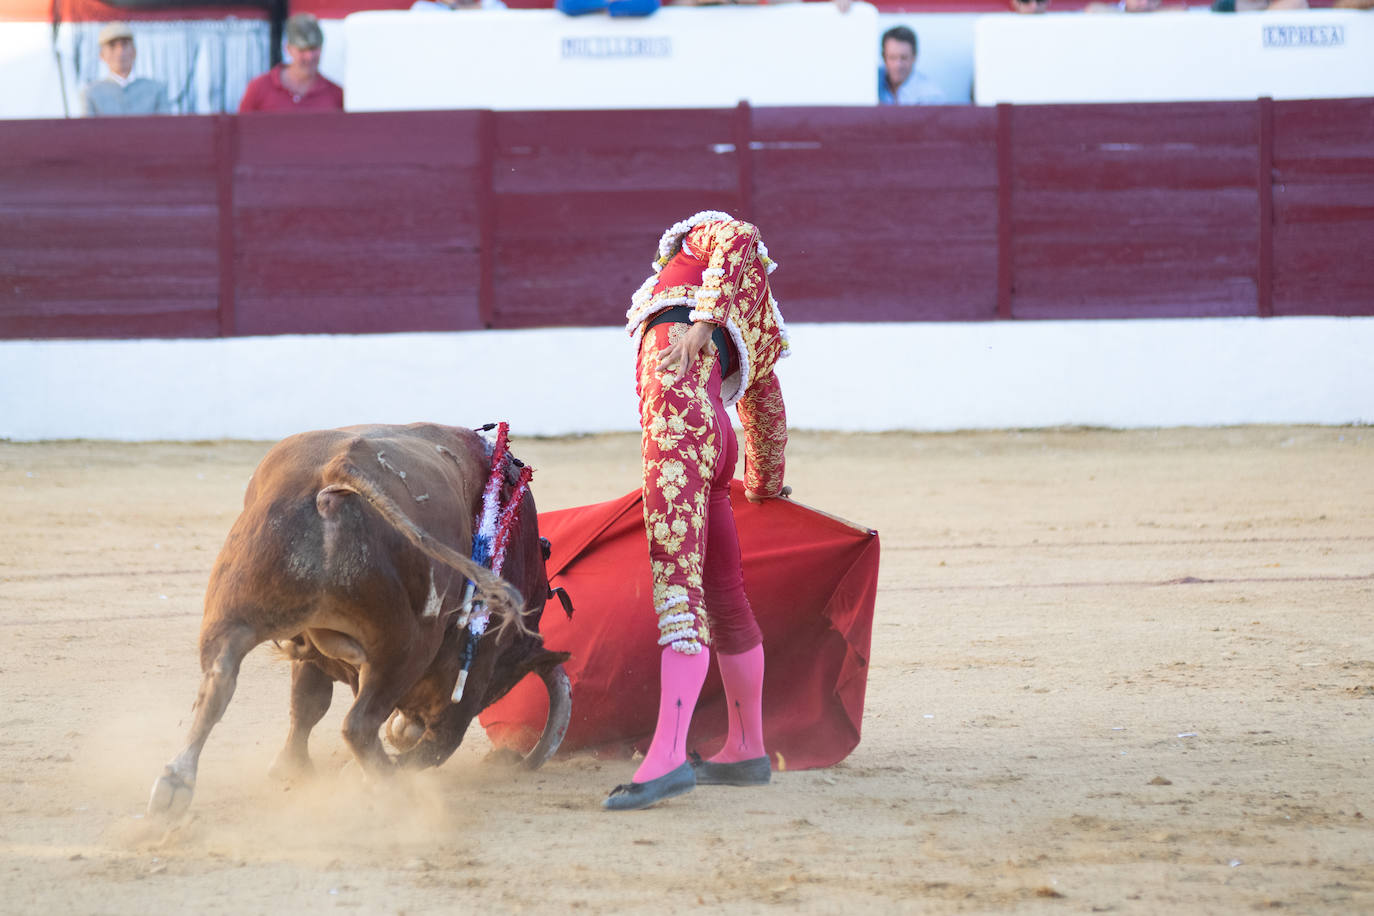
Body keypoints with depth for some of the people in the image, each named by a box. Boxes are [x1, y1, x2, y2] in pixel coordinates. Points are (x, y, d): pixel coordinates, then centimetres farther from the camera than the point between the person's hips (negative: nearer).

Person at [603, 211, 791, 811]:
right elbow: (767, 413, 48)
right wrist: (765, 489, 63)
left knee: (678, 583, -19)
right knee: (722, 595, 18)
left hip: (680, 415, -9)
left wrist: (703, 321, -13)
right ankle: (747, 751, 29)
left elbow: (741, 239, -3)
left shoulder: (705, 233, 21)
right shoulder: (759, 328, 38)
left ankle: (669, 756, -30)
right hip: (715, 443, 9)